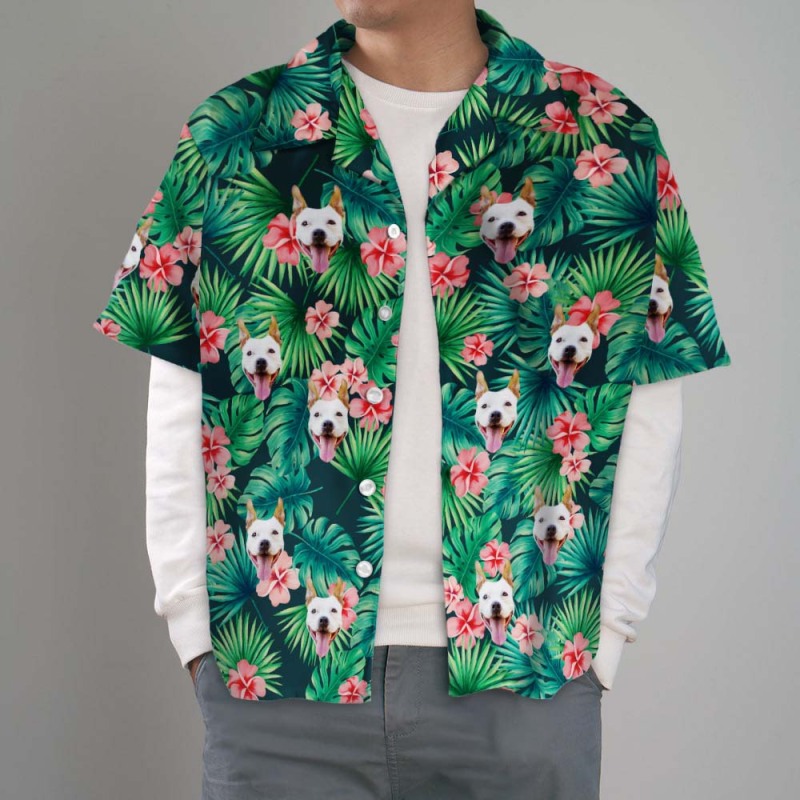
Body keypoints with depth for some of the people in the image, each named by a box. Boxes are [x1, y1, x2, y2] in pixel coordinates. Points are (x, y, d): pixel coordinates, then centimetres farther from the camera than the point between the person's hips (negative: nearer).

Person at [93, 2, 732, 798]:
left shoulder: (607, 137, 1)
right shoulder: (233, 135, 3)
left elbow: (649, 415, 2)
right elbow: (175, 411, 3)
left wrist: (602, 643, -2)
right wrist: (195, 633, -2)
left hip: (525, 677, 0)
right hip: (275, 673, 1)